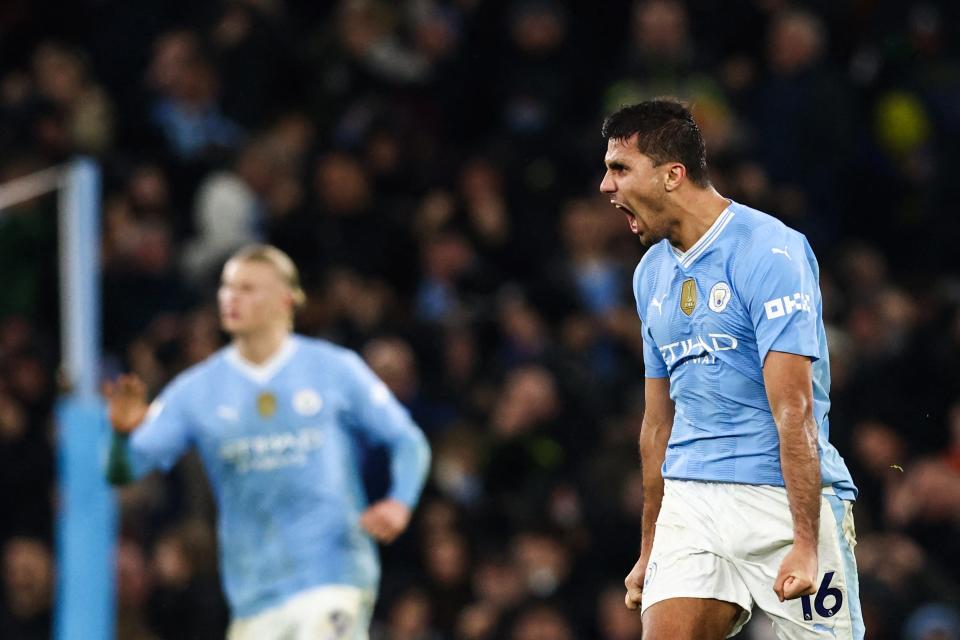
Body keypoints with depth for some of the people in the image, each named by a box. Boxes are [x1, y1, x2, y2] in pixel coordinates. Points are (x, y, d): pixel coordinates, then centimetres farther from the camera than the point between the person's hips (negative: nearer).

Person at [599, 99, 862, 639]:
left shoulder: (768, 250, -10)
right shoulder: (653, 271, 15)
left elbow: (794, 409, -18)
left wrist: (805, 543, -23)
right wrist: (649, 551, 23)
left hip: (785, 499, -6)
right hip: (691, 504, 6)